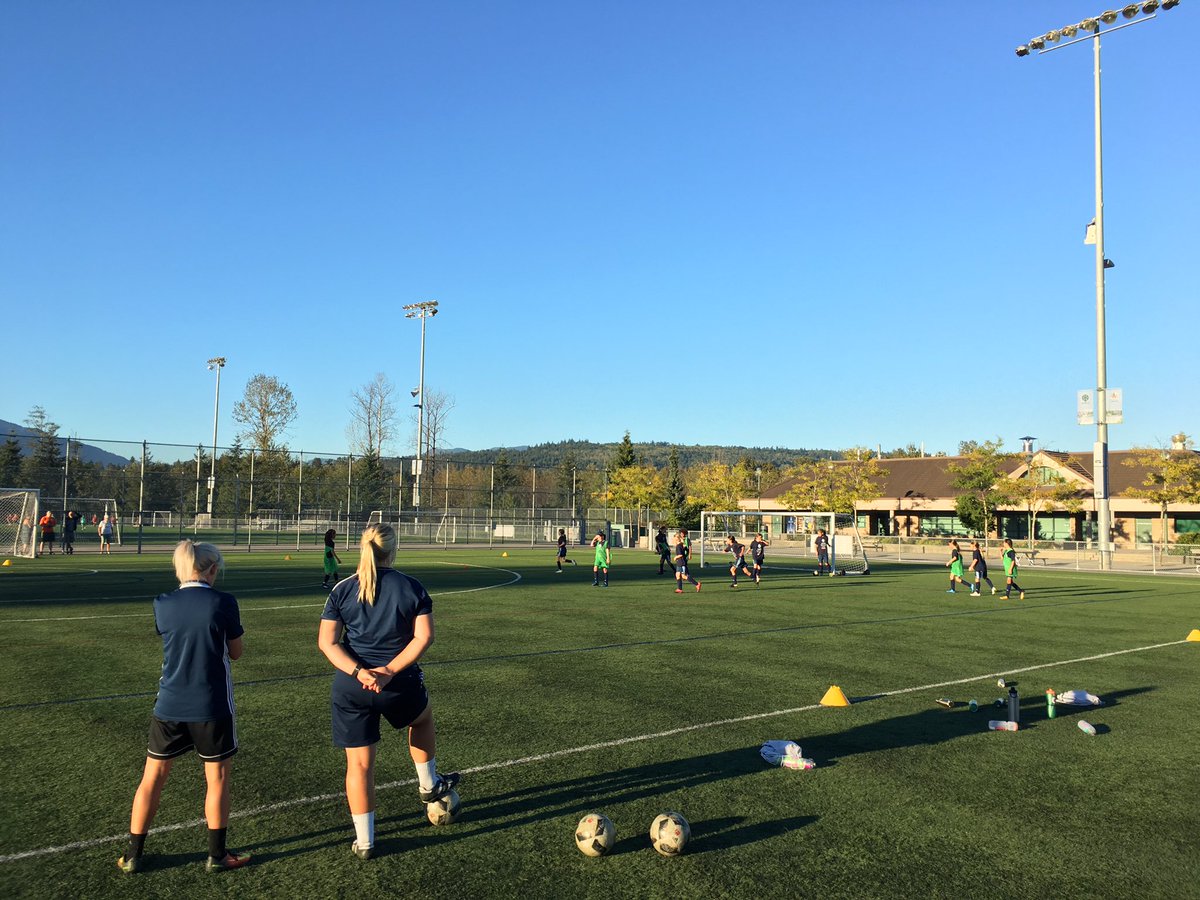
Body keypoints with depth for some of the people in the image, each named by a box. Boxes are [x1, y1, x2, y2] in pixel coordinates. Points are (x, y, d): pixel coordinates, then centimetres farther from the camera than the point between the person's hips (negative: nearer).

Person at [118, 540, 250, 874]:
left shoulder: (162, 605, -3)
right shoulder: (223, 603, -13)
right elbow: (236, 652, -2)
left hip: (169, 706, 3)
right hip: (212, 707, -3)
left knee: (152, 778, 16)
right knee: (217, 778, 11)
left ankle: (132, 856, 25)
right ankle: (217, 855, 21)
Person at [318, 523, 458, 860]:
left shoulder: (342, 590, -1)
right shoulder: (412, 587, -4)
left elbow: (327, 642, -7)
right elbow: (424, 637, -11)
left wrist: (359, 672, -14)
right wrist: (390, 670, -13)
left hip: (351, 688, 1)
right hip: (401, 684, -1)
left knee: (359, 763, 10)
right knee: (423, 718, 32)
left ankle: (364, 841, 19)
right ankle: (428, 785, 45)